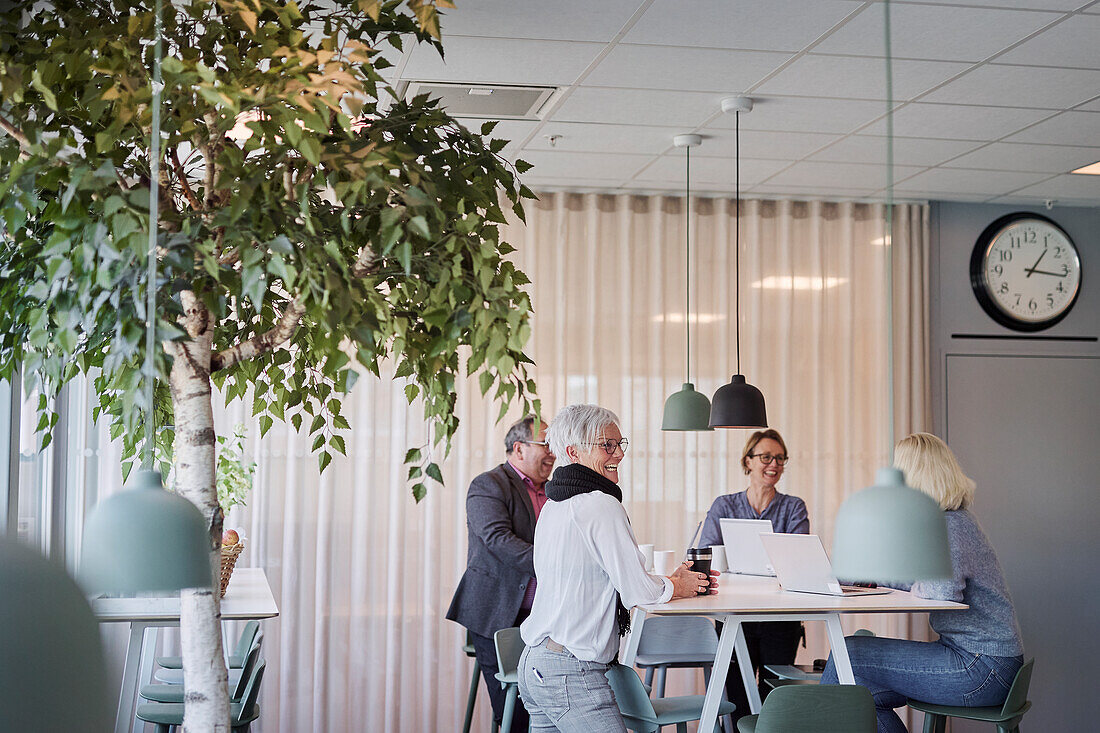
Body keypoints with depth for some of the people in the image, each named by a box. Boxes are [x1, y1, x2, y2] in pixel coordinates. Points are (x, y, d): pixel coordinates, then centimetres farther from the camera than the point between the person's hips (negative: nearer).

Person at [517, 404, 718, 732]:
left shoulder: (553, 505, 16)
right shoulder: (600, 505, -14)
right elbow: (637, 591, -13)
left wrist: (667, 580, 17)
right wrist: (678, 587, 7)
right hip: (571, 672, -10)